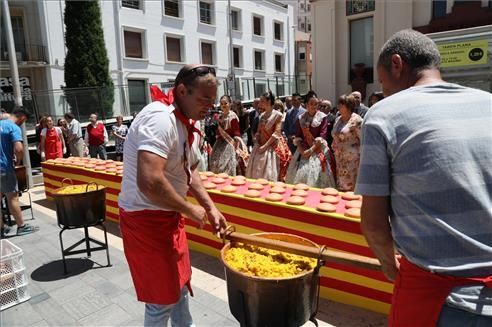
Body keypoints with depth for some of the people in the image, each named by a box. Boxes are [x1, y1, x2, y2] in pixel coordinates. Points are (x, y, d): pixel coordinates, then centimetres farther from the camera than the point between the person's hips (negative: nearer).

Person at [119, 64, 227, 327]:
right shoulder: (160, 119, -27)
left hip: (169, 215, 9)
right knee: (162, 298, 7)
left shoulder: (189, 122, 5)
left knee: (179, 282, 24)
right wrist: (190, 209, -22)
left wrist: (210, 207, 4)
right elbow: (149, 183, -37)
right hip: (146, 219, -9)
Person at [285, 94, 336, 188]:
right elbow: (298, 137, 6)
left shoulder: (322, 117, -4)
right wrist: (302, 151, -8)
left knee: (316, 175, -6)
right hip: (303, 150, 4)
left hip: (318, 150, -4)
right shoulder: (301, 118, 8)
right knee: (299, 176, 3)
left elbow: (322, 137, -11)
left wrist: (311, 150, -16)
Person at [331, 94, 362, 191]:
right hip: (339, 159, 7)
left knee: (351, 186, -3)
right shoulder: (338, 119, 13)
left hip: (352, 159, -7)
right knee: (341, 186, 11)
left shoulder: (356, 120, -10)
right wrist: (334, 147, 15)